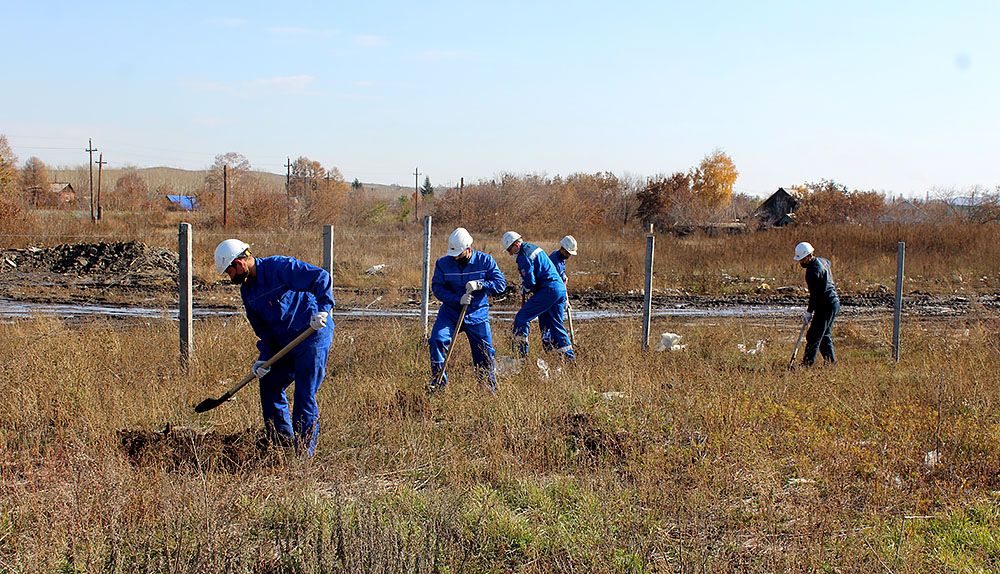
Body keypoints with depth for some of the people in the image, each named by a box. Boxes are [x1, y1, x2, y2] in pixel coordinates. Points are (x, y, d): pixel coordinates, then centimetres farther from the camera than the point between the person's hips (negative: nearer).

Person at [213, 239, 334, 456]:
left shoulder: (281, 267, -15)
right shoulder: (247, 290, 10)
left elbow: (322, 278, -20)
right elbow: (261, 327, 13)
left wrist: (323, 309, -31)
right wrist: (265, 357, 1)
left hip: (314, 335, -9)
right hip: (284, 343, 9)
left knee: (304, 396, -8)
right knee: (269, 385, 13)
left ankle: (304, 452, 1)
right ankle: (282, 443, 25)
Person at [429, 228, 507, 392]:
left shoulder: (485, 261, -7)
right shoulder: (443, 263, -6)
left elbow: (501, 283, -8)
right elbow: (437, 287, -9)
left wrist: (480, 285, -25)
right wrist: (458, 299, -23)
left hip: (477, 315, 0)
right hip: (450, 312, 0)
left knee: (485, 353, 3)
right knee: (437, 339, -21)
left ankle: (490, 388, 24)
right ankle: (438, 381, -7)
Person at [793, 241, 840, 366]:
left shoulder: (813, 270, -20)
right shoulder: (822, 261, 9)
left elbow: (814, 294, -20)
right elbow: (829, 262, 36)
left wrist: (809, 312, -16)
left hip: (826, 306, -10)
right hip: (834, 303, 10)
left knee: (813, 336, -9)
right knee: (824, 335, 18)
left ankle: (807, 363, -10)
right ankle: (831, 362, 21)